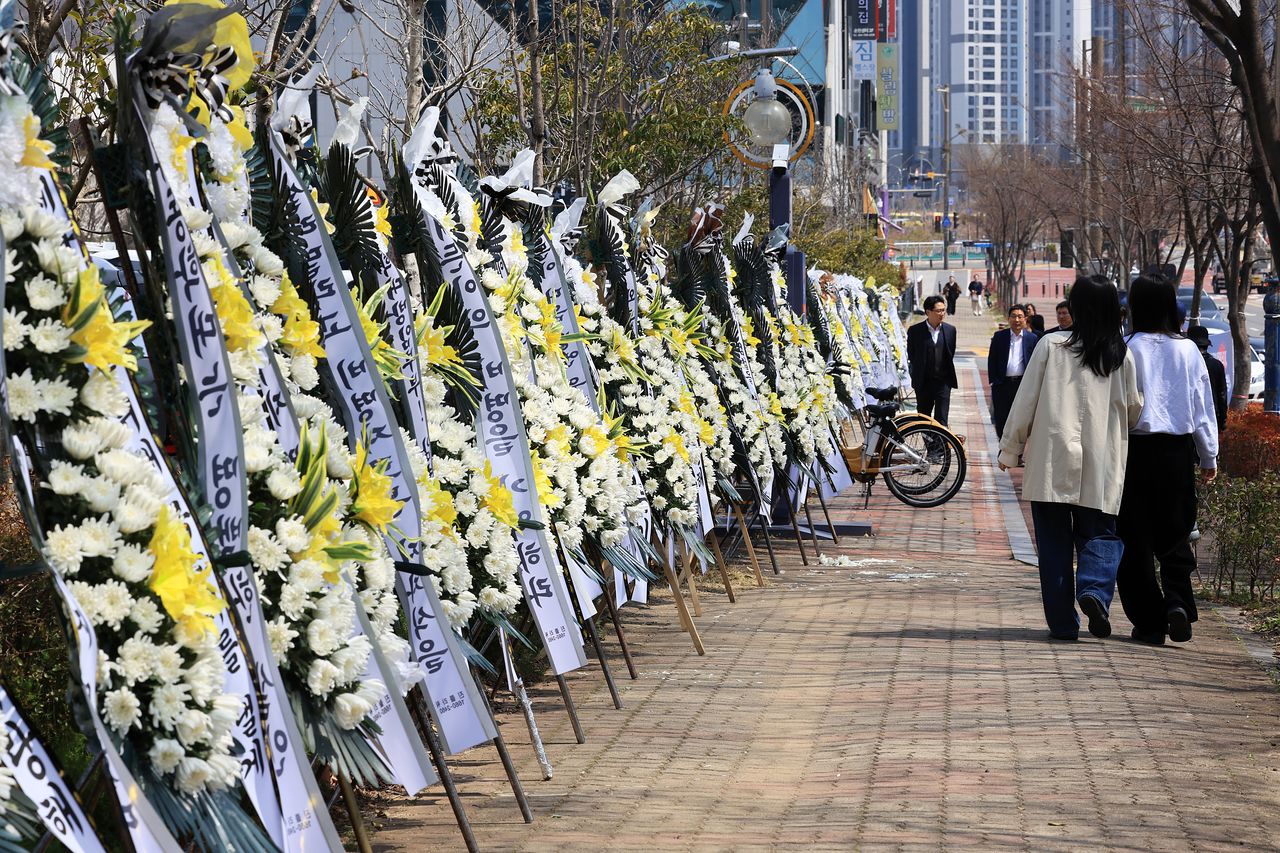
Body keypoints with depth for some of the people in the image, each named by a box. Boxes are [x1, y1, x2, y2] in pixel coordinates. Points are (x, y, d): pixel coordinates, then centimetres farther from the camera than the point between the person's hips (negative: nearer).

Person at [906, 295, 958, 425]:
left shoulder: (950, 330, 3)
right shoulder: (915, 331, -5)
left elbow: (951, 353, 12)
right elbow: (911, 355, 4)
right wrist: (917, 374, 6)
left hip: (943, 381, 0)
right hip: (923, 382, 0)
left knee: (941, 418, -6)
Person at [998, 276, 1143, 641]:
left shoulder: (1051, 347, -3)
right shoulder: (1122, 357, 2)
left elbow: (1025, 401, -1)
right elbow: (1134, 410, 11)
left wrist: (1010, 450, 8)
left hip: (1051, 460, -1)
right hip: (1101, 465, 1)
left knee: (1054, 540, 6)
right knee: (1099, 533, 10)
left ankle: (1062, 621, 4)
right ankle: (1094, 590, -18)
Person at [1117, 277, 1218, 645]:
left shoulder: (1128, 349, -8)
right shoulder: (1189, 350, 1)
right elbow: (1204, 407, 7)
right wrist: (1209, 457, 16)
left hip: (1137, 450, -3)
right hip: (1178, 450, 3)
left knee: (1136, 538, 5)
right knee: (1174, 534, 14)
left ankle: (1149, 621, 4)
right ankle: (1177, 599, -9)